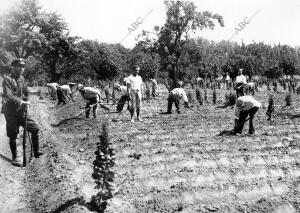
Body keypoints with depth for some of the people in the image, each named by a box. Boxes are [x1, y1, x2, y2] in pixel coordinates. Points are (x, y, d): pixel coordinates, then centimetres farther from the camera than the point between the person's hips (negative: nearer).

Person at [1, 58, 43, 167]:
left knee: (35, 128, 3)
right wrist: (21, 102, -34)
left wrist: (26, 102, -3)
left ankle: (36, 152, 16)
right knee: (13, 136, 4)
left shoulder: (22, 79, 8)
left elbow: (26, 92, 15)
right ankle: (15, 158, 18)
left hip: (22, 111, 6)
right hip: (11, 113, -6)